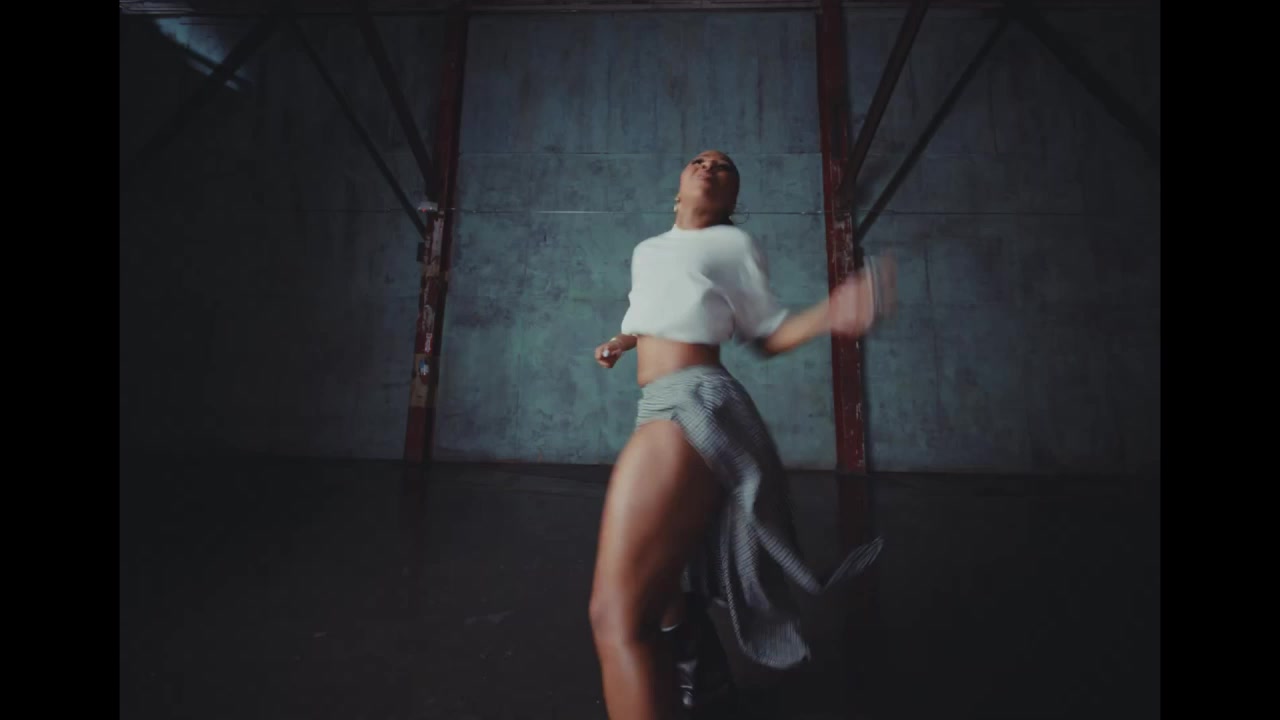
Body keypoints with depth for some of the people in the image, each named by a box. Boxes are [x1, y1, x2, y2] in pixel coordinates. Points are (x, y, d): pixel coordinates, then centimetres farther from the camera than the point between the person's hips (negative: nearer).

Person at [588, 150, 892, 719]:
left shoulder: (733, 244, 5)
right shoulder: (646, 250, 24)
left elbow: (767, 335, 5)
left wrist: (829, 315, -11)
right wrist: (619, 343, 19)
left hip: (692, 406, -9)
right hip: (660, 411, 9)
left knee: (616, 614, -17)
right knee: (654, 576, 27)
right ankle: (687, 672, 53)